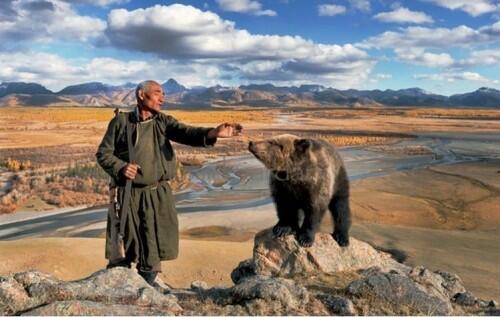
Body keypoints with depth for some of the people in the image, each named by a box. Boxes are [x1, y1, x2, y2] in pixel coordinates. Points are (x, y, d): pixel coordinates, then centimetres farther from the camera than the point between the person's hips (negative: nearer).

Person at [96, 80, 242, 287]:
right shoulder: (121, 122, 0)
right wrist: (120, 167, -17)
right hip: (128, 195, -2)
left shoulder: (163, 121, 5)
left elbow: (186, 133, -13)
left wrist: (212, 133, -32)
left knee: (153, 248, 7)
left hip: (158, 195, 2)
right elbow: (103, 153, 4)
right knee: (123, 250, 8)